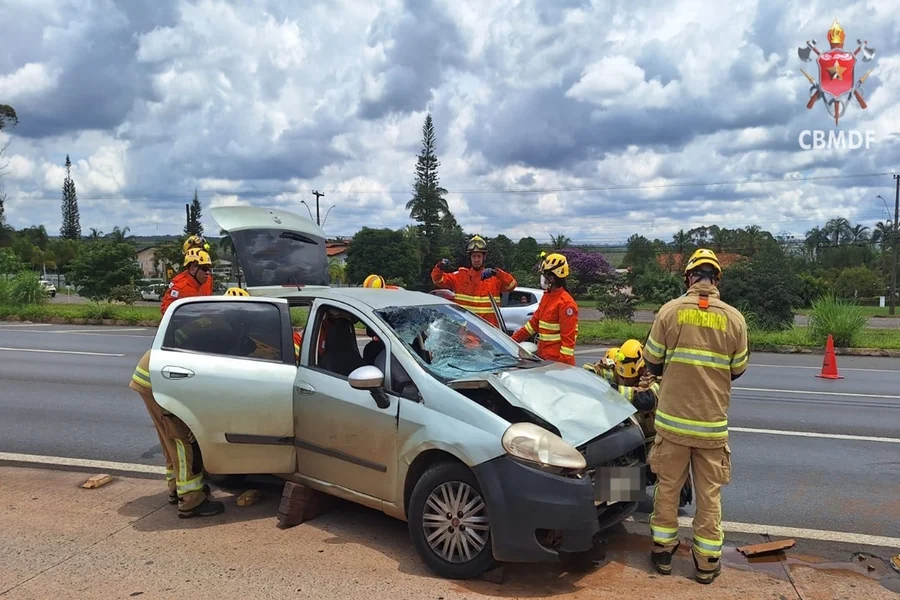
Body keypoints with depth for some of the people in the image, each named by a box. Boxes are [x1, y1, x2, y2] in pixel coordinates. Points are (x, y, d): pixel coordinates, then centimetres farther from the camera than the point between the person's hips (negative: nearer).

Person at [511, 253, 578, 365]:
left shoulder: (566, 303, -16)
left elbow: (569, 337, -18)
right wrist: (514, 338, 15)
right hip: (543, 357, 9)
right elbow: (534, 322, 19)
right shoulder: (546, 296, 13)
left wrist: (564, 363, -20)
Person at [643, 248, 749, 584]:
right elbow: (738, 370, 6)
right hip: (712, 422, 1)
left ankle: (663, 551, 26)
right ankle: (707, 562, 22)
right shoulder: (733, 318, -4)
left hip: (672, 418, 0)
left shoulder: (670, 310, -8)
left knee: (667, 487, 14)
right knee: (709, 493, 12)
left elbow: (651, 361, -1)